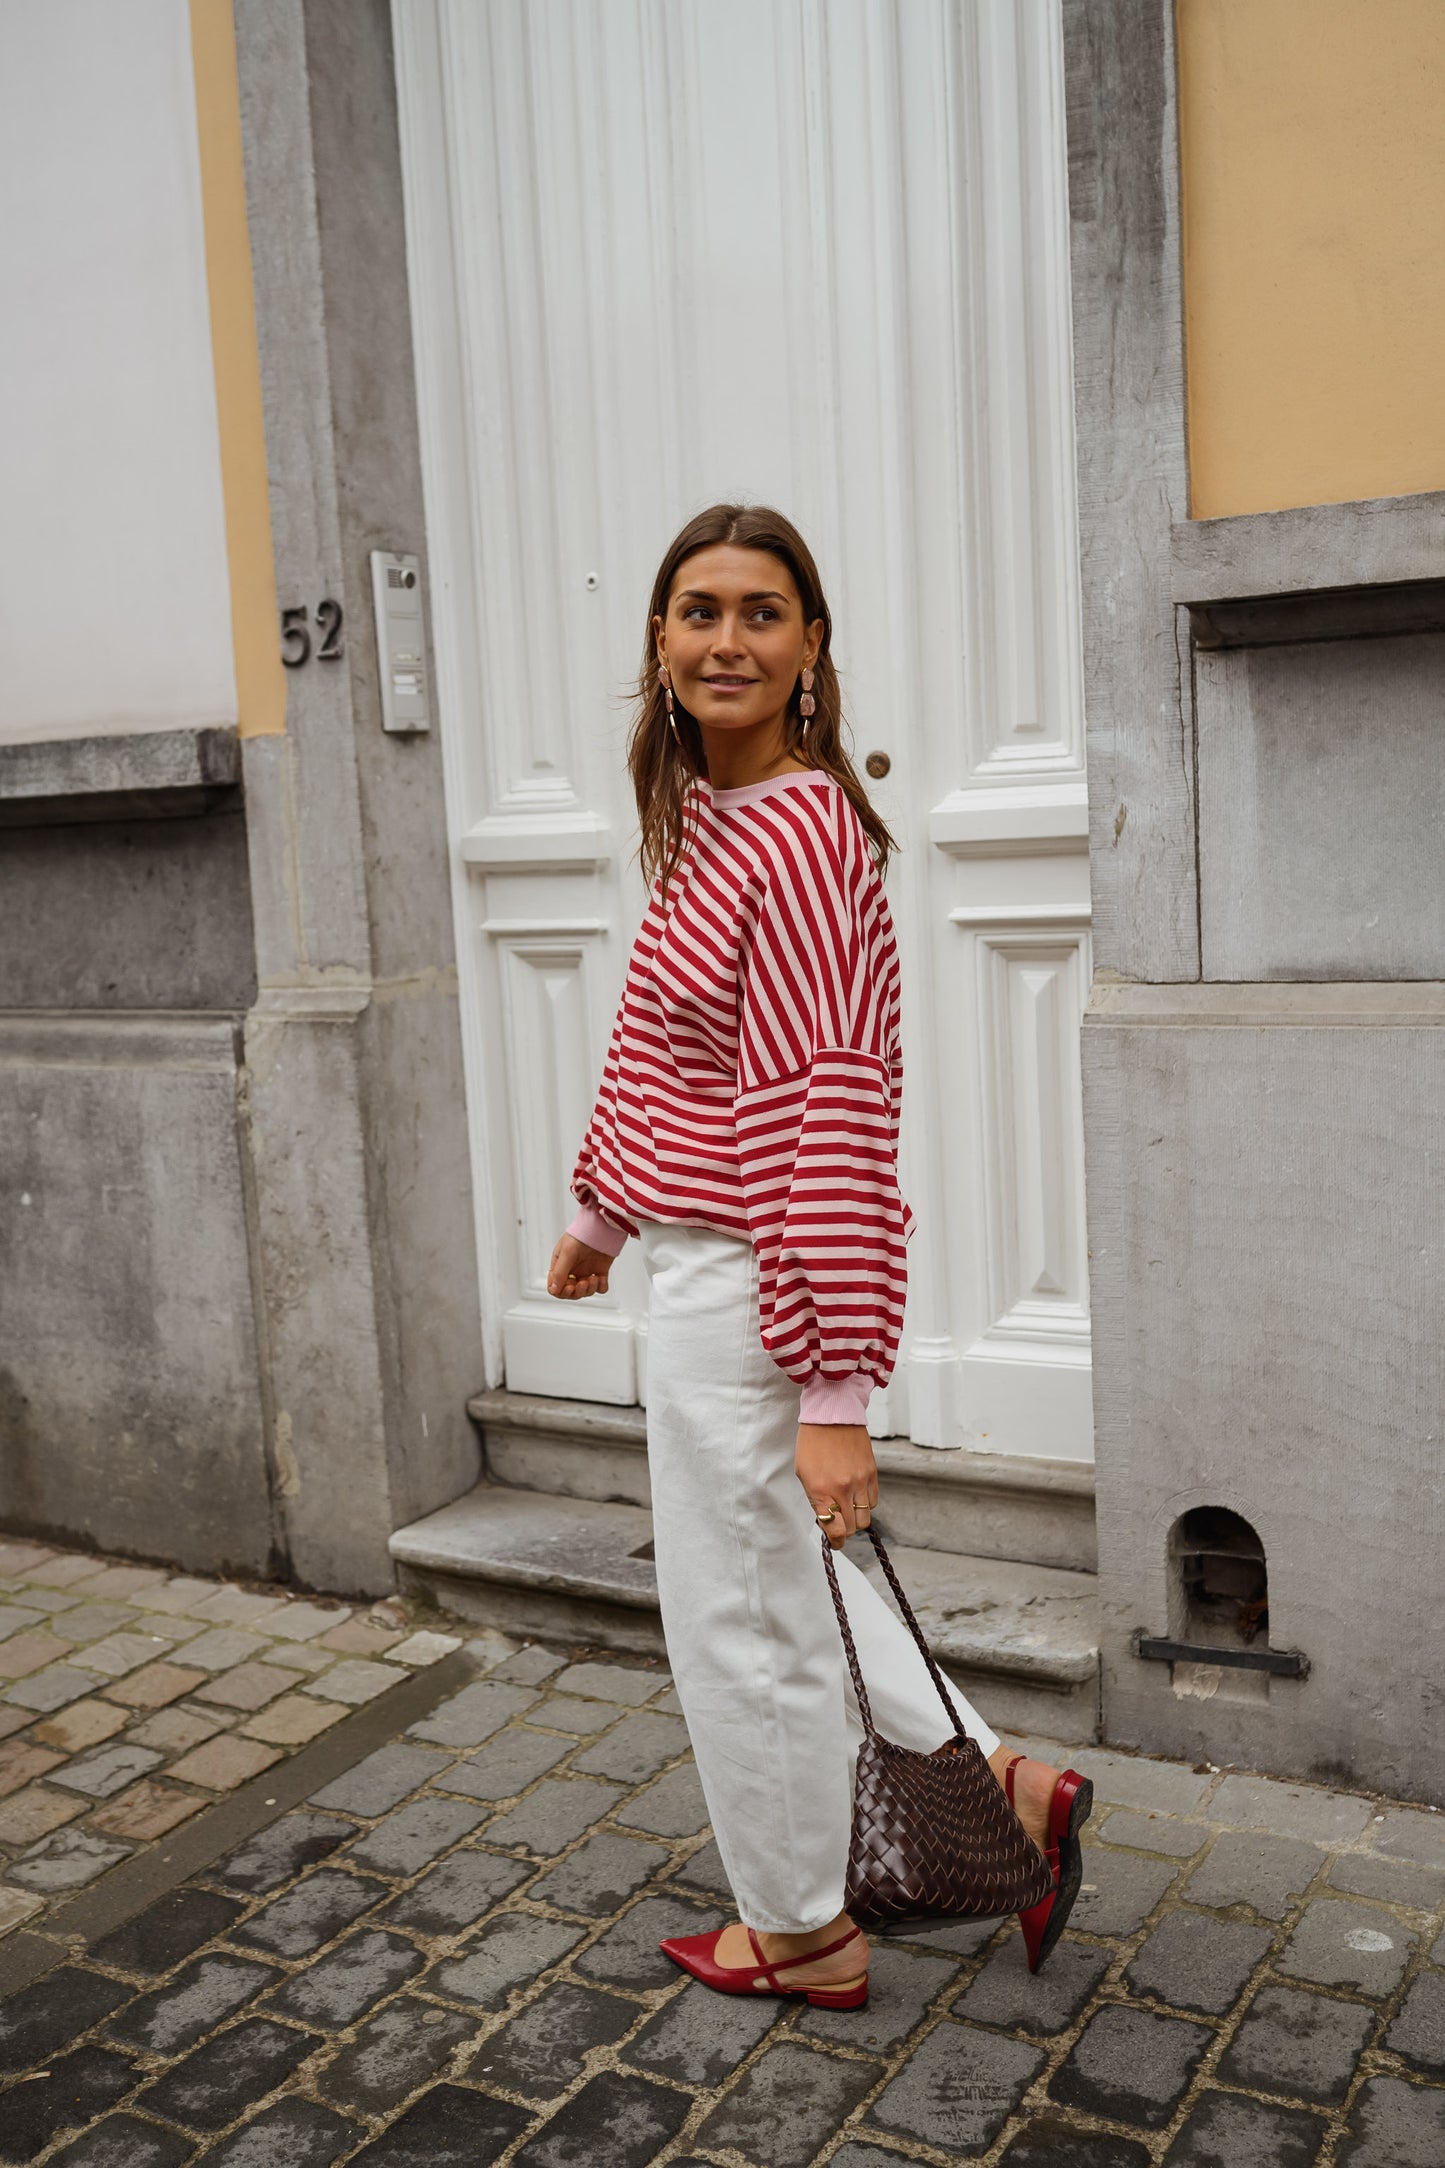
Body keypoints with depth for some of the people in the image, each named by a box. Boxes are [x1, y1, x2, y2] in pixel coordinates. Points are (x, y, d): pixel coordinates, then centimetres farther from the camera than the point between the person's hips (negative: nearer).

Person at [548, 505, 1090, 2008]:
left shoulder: (796, 835, -21)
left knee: (744, 1621, 10)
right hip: (700, 1269, 10)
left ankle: (799, 1938, 34)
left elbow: (833, 1121, -25)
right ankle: (1007, 1783, 38)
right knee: (776, 1578, 24)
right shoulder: (703, 819, 8)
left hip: (742, 1294, -10)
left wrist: (835, 1394, -24)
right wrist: (602, 1216, 29)